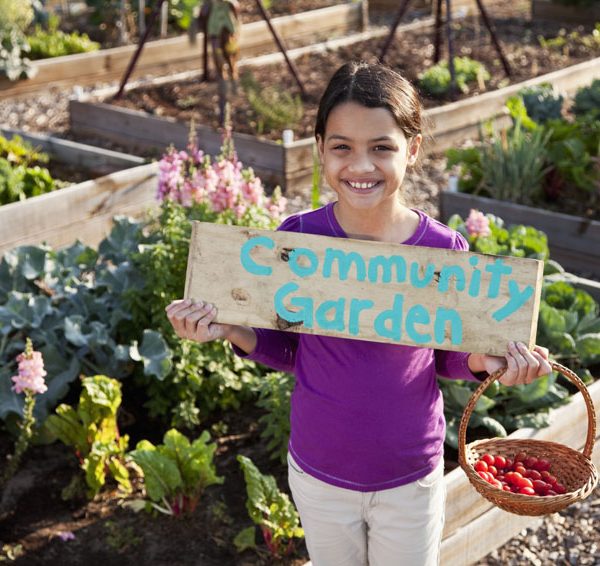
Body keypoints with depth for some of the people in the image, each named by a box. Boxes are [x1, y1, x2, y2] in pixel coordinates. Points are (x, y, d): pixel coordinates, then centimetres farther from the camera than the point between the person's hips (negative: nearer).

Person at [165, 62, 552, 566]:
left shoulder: (443, 250, -17)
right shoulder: (295, 239, -17)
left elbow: (446, 356, -2)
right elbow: (286, 350, -3)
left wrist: (482, 359, -23)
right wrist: (233, 331, -22)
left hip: (412, 480, 0)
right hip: (318, 474, 1)